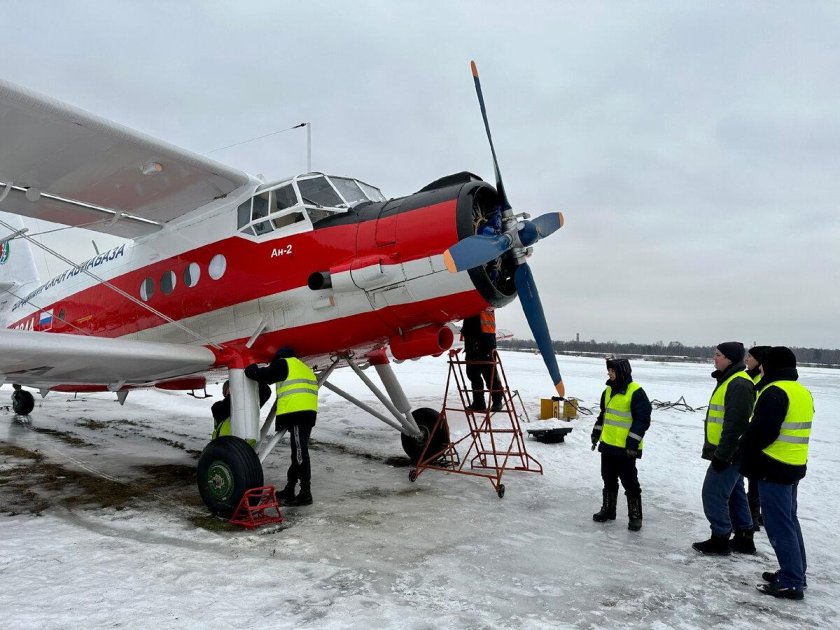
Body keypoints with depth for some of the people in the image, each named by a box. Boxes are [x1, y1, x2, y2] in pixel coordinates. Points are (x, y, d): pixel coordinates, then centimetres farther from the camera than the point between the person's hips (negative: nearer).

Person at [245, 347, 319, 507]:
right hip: (308, 414, 9)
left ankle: (305, 494, -6)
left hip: (297, 415, -9)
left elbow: (262, 375, -2)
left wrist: (250, 368, 19)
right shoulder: (304, 368, 28)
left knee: (300, 454, -7)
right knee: (298, 453, 15)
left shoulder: (283, 364, 1)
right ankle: (289, 490, 26)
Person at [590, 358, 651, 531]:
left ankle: (635, 516, 14)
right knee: (608, 479, 16)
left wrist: (633, 442, -20)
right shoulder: (609, 390, 10)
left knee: (629, 482, 1)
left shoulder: (636, 393, -15)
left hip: (626, 448, -8)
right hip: (607, 445, 8)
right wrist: (596, 432, 20)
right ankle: (608, 510, 29)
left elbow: (642, 420, -17)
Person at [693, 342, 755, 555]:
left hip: (729, 454, -11)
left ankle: (720, 540, 5)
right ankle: (744, 539, 26)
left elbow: (736, 423, -25)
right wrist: (720, 452, 24)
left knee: (713, 493, -5)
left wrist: (722, 454, -24)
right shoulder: (728, 381, 15)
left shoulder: (739, 384, -20)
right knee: (734, 494, 17)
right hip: (730, 453, 11)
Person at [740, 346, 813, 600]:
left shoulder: (774, 392, -19)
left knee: (779, 524, -3)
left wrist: (744, 447, -4)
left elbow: (761, 432, -23)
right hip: (794, 466, 10)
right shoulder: (803, 392, 12)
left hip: (773, 468, -10)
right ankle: (796, 573, 29)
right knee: (789, 520, 19)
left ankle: (791, 582, 1)